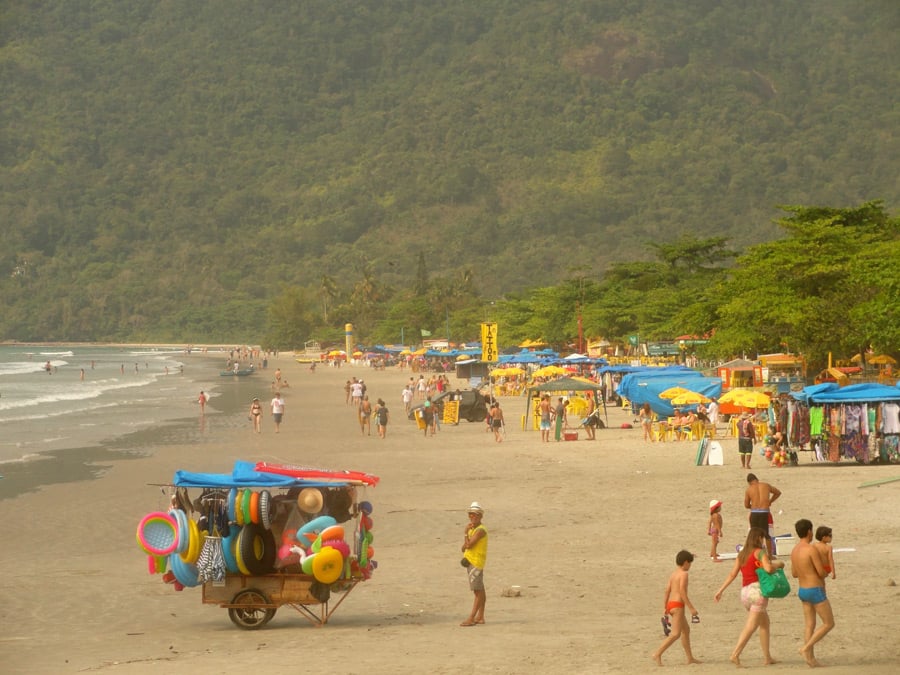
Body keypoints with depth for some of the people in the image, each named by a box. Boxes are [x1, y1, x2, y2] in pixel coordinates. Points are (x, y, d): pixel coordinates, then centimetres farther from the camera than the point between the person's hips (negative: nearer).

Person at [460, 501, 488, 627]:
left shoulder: (480, 530, -15)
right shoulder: (472, 529, 15)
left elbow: (468, 545, -21)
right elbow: (465, 547, 16)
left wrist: (465, 532, -8)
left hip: (476, 562, -10)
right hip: (470, 561, 10)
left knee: (478, 591, -9)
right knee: (479, 590, 14)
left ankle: (471, 618, -14)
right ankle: (480, 617, 20)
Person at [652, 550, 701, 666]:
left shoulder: (673, 574, 14)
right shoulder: (684, 574, -10)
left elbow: (666, 592, 13)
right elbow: (682, 592, -19)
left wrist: (664, 609, 15)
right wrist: (691, 607, -17)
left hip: (670, 604, 10)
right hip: (678, 605, -10)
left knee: (686, 629, 21)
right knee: (676, 634, -12)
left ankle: (690, 658, 26)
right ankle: (658, 654, -19)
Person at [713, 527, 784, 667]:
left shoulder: (742, 554, 15)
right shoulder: (760, 552, -4)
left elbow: (732, 574, 12)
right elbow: (768, 568, -19)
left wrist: (721, 590, 15)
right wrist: (778, 564, 0)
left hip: (745, 592, 8)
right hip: (758, 589, -8)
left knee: (764, 622, 20)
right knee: (751, 627, -10)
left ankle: (767, 657, 19)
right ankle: (735, 655, -22)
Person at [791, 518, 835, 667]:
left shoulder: (794, 551, 6)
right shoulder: (812, 549, -21)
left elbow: (794, 574, 15)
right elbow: (822, 572, -19)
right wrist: (825, 573, 4)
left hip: (803, 591, 8)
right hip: (816, 591, -8)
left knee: (809, 625, 11)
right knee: (829, 623, 3)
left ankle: (811, 658, 11)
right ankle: (806, 648, -6)